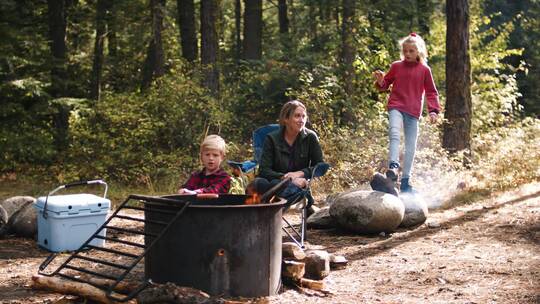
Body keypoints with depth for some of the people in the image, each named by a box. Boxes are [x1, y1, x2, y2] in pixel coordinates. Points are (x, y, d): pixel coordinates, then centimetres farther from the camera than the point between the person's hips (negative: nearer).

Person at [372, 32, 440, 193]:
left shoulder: (424, 70, 5)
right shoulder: (396, 66, 6)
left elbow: (431, 92, 8)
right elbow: (386, 84, 15)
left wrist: (433, 111, -2)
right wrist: (380, 81, -8)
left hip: (413, 112, 1)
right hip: (396, 107, -1)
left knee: (411, 147, 4)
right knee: (394, 134, -29)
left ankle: (405, 181, 12)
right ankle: (393, 165, -40)